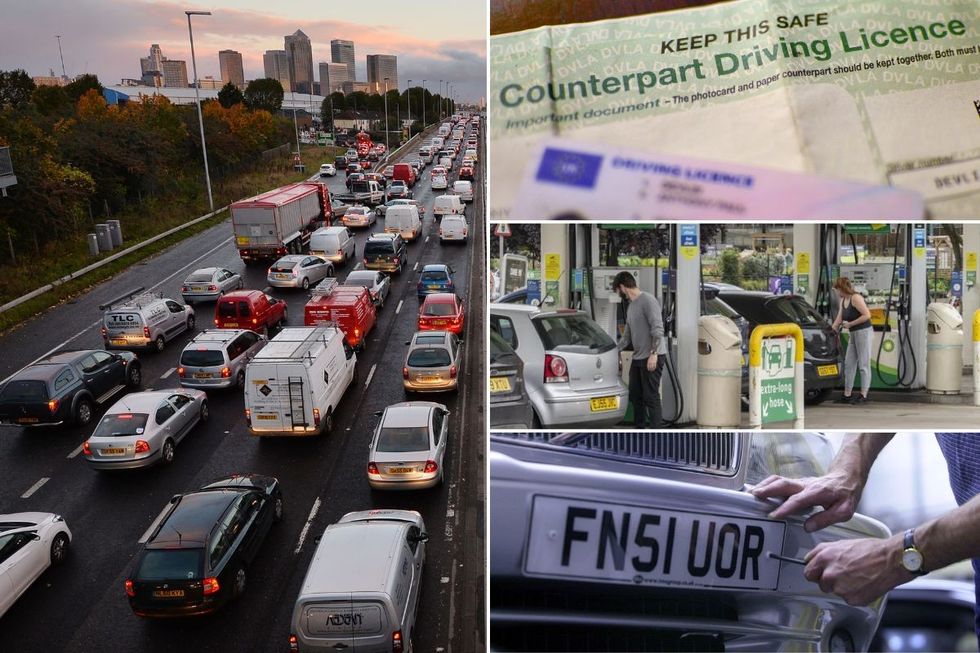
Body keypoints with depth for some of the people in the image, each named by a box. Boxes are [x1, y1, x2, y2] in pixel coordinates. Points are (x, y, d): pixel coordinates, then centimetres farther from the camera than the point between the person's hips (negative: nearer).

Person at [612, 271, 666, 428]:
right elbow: (627, 336, 24)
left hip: (652, 358, -9)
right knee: (635, 396, 14)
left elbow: (657, 329, -19)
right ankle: (640, 429, 24)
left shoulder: (648, 300, -11)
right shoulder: (631, 306, 18)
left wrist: (653, 354, -24)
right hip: (638, 357, 10)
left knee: (651, 397, -8)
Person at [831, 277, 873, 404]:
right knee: (849, 364, 8)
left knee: (863, 364, -4)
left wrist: (850, 324, -17)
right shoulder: (842, 300, 11)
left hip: (864, 332, -9)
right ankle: (847, 395, 13)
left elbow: (867, 315, -21)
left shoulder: (855, 298, -15)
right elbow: (839, 319, 14)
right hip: (854, 334, 9)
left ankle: (863, 396, 1)